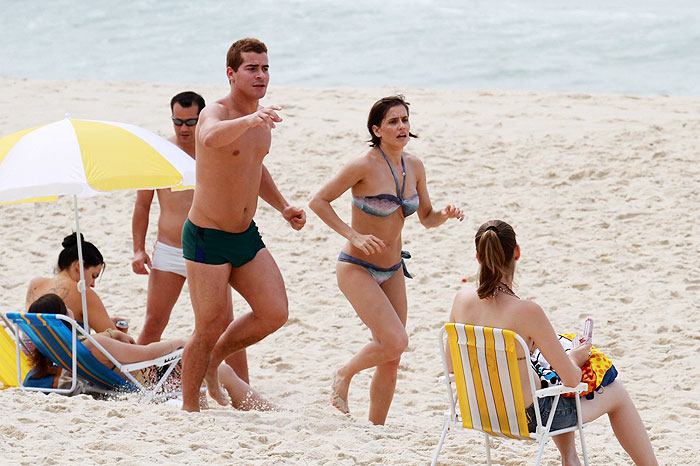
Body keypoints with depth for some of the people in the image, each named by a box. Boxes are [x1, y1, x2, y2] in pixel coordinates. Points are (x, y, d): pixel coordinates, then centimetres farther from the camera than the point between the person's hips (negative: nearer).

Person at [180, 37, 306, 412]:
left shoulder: (261, 118, 7)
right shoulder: (215, 113, -18)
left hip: (246, 236, 7)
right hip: (208, 238, -7)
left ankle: (213, 361, 21)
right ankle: (189, 407, 15)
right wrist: (250, 120, -63)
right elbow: (210, 139, -46)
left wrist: (281, 205, 15)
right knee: (211, 327, -3)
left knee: (274, 314, -2)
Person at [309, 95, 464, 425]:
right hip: (357, 269, -7)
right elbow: (318, 201, -14)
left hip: (392, 270, 7)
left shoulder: (414, 167, 1)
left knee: (391, 358, 6)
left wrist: (446, 215, -10)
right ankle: (345, 374, 8)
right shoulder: (365, 166, -18)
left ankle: (375, 428, 18)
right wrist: (354, 236, -21)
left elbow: (426, 218, 12)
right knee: (395, 342, -19)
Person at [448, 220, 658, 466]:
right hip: (527, 417, -6)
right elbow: (571, 379, -21)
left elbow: (452, 364, 3)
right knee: (616, 392, 18)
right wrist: (575, 359, 4)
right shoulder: (528, 312, -28)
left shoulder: (462, 299, -11)